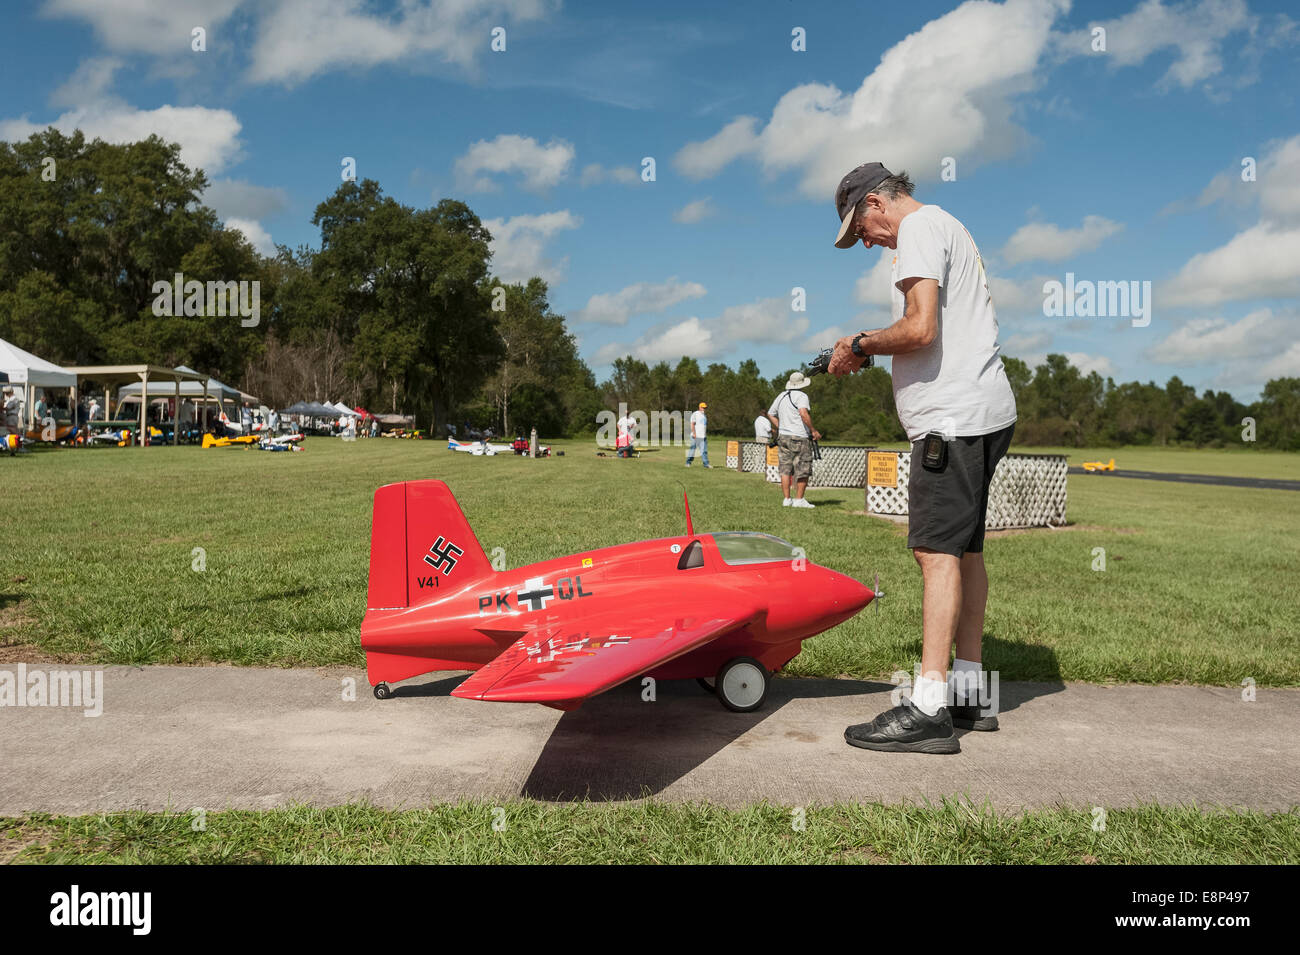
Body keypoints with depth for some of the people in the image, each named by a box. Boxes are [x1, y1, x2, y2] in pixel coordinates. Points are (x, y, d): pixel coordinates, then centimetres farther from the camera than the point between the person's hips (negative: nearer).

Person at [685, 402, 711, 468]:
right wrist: (694, 433, -21)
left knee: (704, 450, 1)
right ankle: (688, 462, 8)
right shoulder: (695, 414, -5)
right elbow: (692, 424, -13)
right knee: (692, 449, -1)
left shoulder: (705, 415, 19)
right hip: (696, 436, -7)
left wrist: (706, 434, 18)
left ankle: (706, 463, -1)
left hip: (703, 436, 7)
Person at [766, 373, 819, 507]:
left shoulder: (781, 396, 14)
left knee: (785, 470, 7)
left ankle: (786, 499, 7)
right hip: (800, 438, -7)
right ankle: (799, 500, 0)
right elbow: (803, 413, -24)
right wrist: (813, 430, -17)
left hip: (783, 436, 7)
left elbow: (770, 414, 20)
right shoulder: (801, 396, -9)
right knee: (803, 471, 0)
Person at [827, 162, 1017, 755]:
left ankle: (928, 710, -12)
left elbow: (921, 329, -19)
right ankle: (969, 692, 18)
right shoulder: (949, 227, 27)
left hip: (953, 416, -11)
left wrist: (860, 345, -5)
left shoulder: (920, 226, -5)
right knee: (964, 550, 11)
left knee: (937, 550, -13)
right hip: (982, 410, 11)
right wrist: (873, 351, 19)